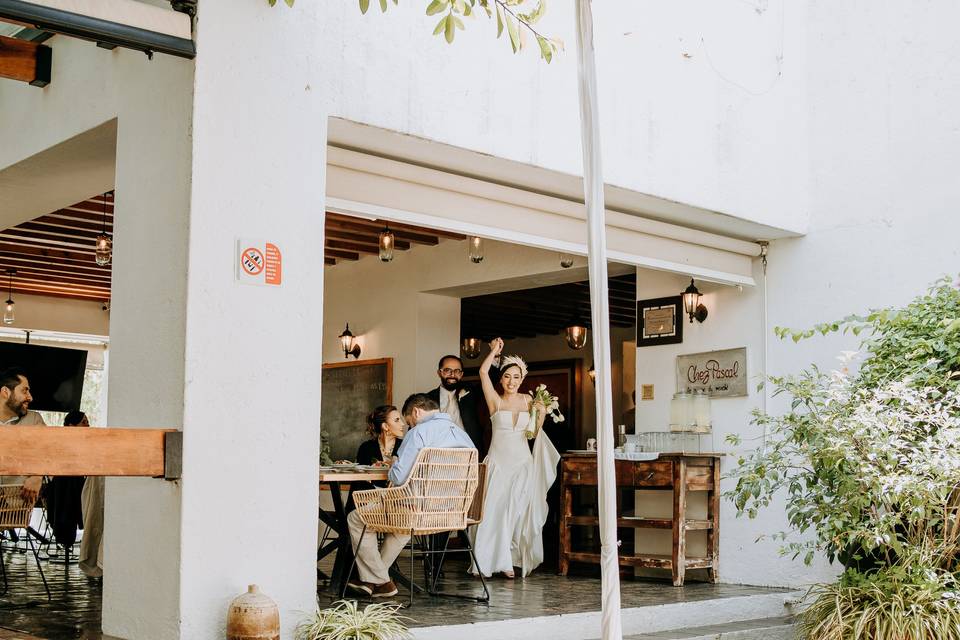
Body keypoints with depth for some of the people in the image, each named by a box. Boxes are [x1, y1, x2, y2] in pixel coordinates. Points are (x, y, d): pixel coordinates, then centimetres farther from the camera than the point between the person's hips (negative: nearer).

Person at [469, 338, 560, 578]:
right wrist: (495, 350, -3)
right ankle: (497, 559, 1)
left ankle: (515, 558, 11)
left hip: (523, 464, 3)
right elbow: (483, 372, -13)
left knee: (520, 511, 2)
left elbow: (534, 432, 16)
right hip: (499, 463, -2)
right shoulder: (495, 400, -1)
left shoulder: (528, 400, 8)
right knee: (495, 510, -7)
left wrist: (541, 414, -1)